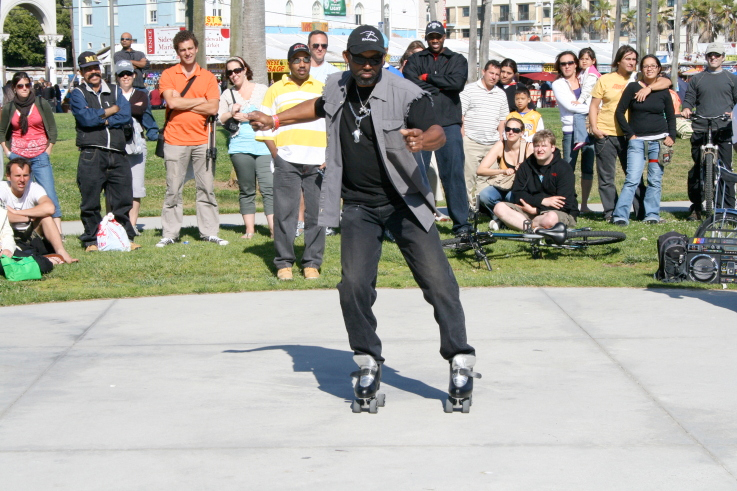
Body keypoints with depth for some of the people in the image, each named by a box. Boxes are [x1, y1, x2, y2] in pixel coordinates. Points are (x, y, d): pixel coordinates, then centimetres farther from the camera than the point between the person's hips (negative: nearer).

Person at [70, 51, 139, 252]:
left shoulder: (115, 92, 18)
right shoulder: (78, 94, 8)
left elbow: (126, 116, 1)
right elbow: (85, 117, -11)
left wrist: (100, 120, -6)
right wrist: (110, 111, 2)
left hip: (117, 155, 3)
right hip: (91, 155, -3)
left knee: (122, 200, 3)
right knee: (90, 202, -2)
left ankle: (126, 237, 11)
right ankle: (91, 240, 6)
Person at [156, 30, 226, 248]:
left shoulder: (208, 77, 7)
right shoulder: (168, 75, 4)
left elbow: (213, 108, -5)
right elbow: (172, 102, -12)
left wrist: (184, 104, -8)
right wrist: (199, 101, -4)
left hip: (202, 140, 2)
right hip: (175, 141, -2)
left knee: (206, 188, 4)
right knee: (173, 190, 0)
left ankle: (209, 232, 10)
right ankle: (170, 234, 5)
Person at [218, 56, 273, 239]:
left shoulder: (263, 90, 9)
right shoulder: (228, 95, 14)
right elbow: (219, 118, 11)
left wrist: (249, 117, -4)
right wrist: (232, 113, -8)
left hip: (264, 145, -2)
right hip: (240, 146, 2)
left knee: (268, 187, -11)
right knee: (246, 189, 5)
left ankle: (274, 228, -13)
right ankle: (249, 229, 10)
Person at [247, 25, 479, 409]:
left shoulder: (404, 93, -12)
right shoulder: (337, 88, 5)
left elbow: (438, 133, -25)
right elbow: (320, 107, 29)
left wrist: (422, 140, -47)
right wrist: (275, 120, 29)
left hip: (405, 203, -3)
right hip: (359, 208, 3)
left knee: (437, 280, -7)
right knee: (354, 284, -11)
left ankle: (460, 361, 3)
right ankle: (369, 363, 6)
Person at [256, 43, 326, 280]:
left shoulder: (323, 90, 14)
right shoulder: (275, 90, 11)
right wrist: (276, 155, -2)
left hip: (318, 163, 1)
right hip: (286, 162, -1)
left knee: (316, 214, 0)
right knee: (284, 214, -4)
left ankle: (312, 263, 8)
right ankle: (284, 263, 5)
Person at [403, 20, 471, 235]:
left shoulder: (457, 60, 13)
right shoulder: (415, 60, 14)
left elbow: (457, 83, -7)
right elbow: (409, 83, -5)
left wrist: (427, 78, -4)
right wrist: (439, 87, -6)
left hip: (448, 123, 0)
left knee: (454, 172, -4)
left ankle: (461, 221, 0)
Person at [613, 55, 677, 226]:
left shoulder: (663, 91, 8)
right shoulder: (633, 88, 1)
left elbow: (671, 117, 16)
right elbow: (620, 112, 1)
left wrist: (671, 136, 2)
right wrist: (630, 134, -3)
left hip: (659, 140, 2)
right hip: (637, 140, -2)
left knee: (655, 180, 3)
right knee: (632, 179, -12)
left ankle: (652, 215, 11)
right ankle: (620, 216, -15)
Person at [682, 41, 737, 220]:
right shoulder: (696, 79, 16)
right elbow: (689, 99, 12)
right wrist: (686, 109, -10)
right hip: (700, 130, 1)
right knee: (697, 170, 2)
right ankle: (696, 208, 10)